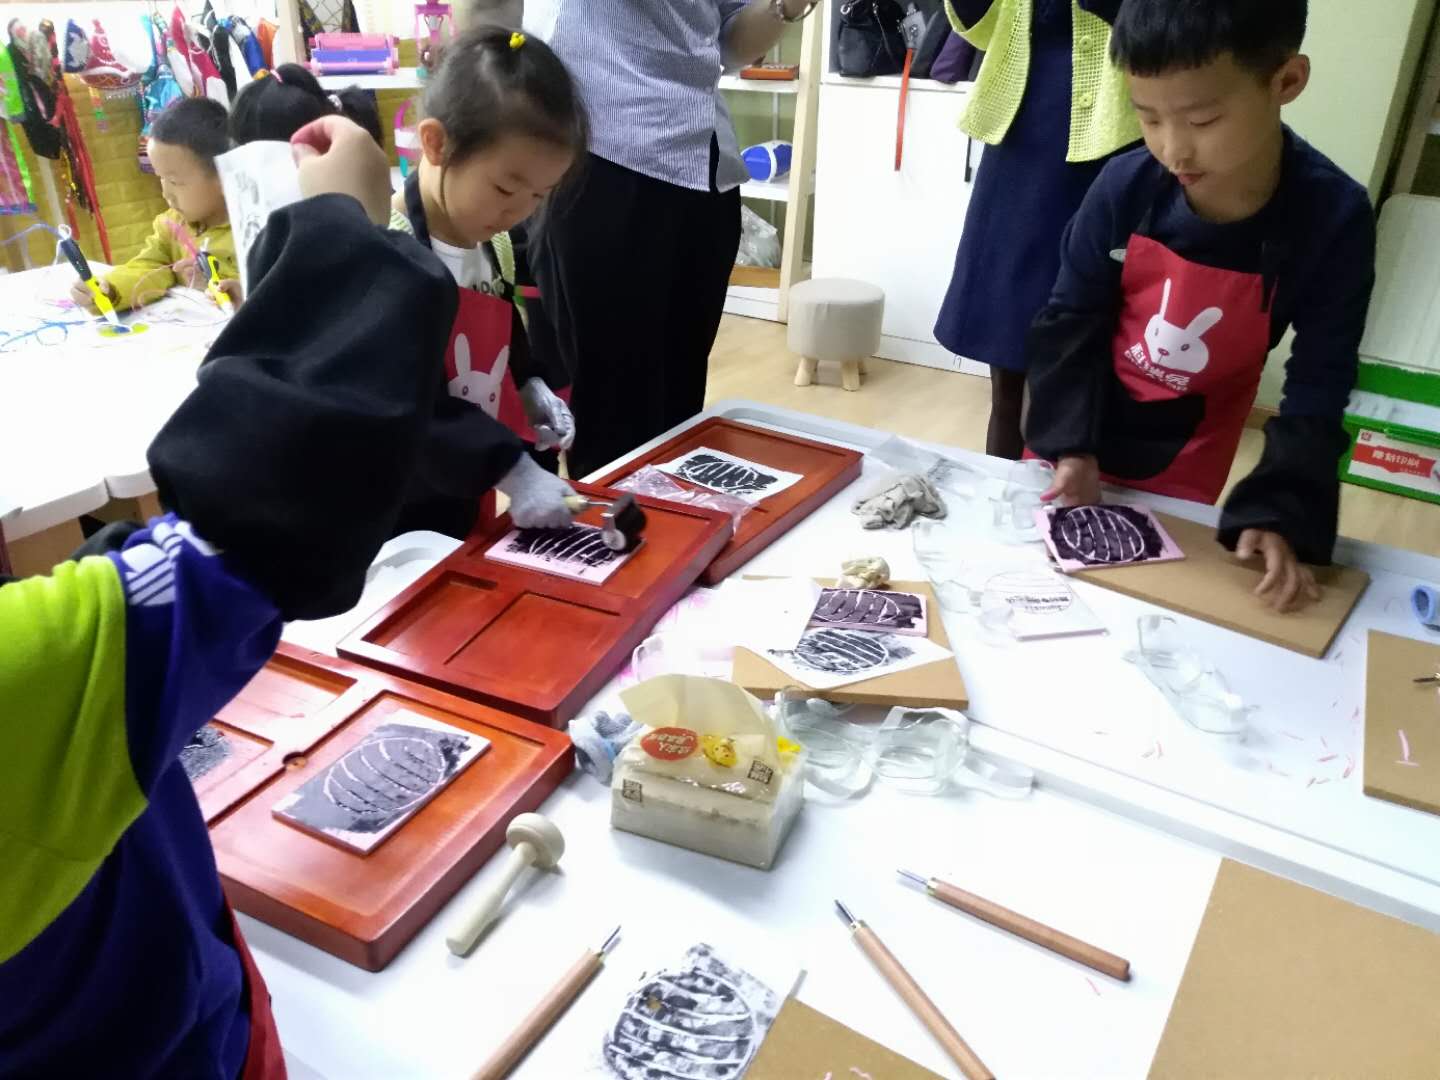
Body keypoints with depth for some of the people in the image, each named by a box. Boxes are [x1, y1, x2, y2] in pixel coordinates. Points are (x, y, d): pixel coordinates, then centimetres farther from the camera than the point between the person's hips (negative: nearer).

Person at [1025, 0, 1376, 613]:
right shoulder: (1125, 187, -22)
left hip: (1190, 443, 0)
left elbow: (1317, 392, -17)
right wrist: (1069, 443, -22)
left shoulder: (1334, 219, -22)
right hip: (1082, 424, 1)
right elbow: (1069, 322, -11)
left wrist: (1279, 514, -28)